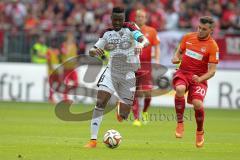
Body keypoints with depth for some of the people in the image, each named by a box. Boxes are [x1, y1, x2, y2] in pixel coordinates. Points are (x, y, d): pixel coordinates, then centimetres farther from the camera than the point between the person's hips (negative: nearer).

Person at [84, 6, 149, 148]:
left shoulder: (129, 28, -9)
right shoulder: (107, 33, 2)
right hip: (111, 71, 2)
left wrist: (141, 45, -49)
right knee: (100, 102, -20)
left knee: (123, 116, 3)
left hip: (128, 74, -2)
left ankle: (121, 112, 44)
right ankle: (93, 140, -19)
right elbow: (92, 51, 3)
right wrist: (94, 51, -22)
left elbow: (145, 40, -24)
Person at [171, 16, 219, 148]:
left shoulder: (213, 46, -8)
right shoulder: (188, 37, 4)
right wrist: (175, 58, -3)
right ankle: (180, 123, -17)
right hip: (183, 73, 2)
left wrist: (200, 79, -28)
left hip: (199, 77, -2)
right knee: (180, 89, -33)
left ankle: (200, 132, 7)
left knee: (197, 103, -24)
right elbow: (179, 51, 20)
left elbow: (212, 71, -10)